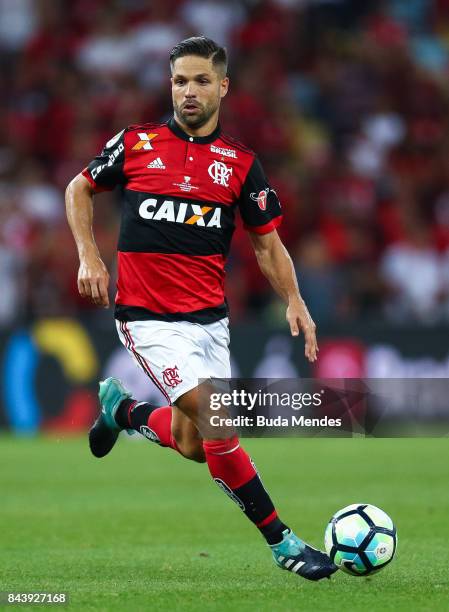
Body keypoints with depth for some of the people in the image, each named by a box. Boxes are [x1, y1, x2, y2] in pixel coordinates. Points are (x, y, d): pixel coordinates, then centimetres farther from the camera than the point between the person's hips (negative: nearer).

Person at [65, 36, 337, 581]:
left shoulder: (240, 163, 3)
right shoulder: (137, 143, -2)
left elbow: (268, 245, 7)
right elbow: (79, 189, 12)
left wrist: (294, 301, -8)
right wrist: (88, 256, -1)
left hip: (210, 317, 4)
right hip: (149, 317, -4)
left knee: (194, 446, 8)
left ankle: (121, 409, 38)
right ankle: (280, 541, -8)